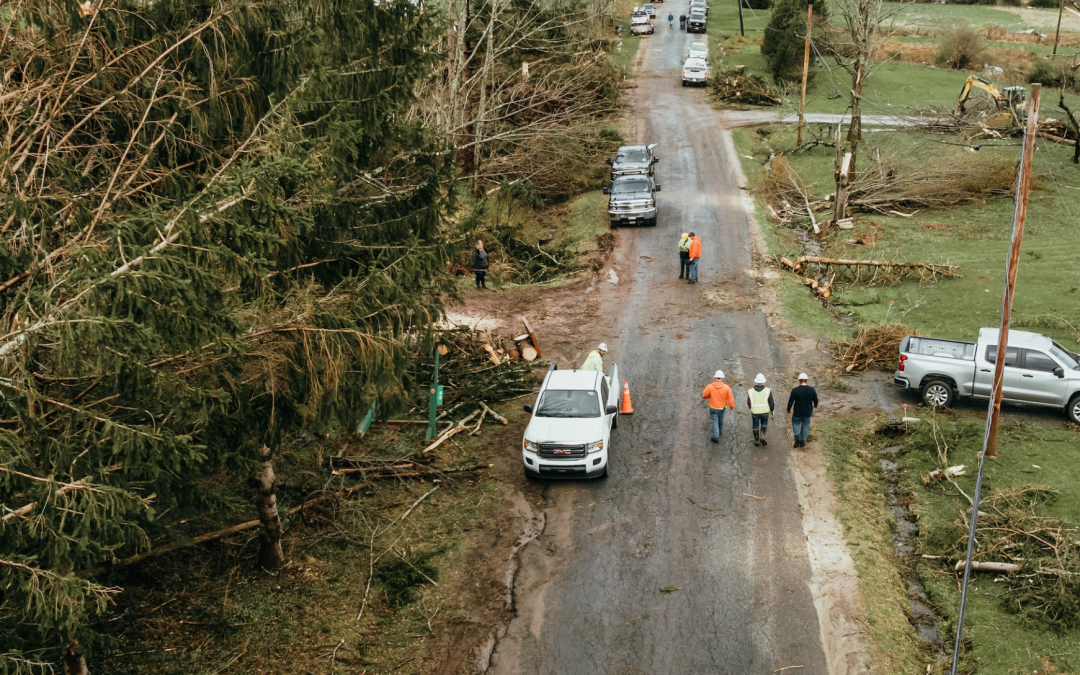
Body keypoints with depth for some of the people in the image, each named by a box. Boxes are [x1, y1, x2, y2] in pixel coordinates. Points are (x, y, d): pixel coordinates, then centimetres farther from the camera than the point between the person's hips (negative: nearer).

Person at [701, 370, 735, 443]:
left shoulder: (710, 387, -20)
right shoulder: (726, 388, -17)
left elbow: (704, 396, -9)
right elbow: (730, 399, -10)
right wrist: (732, 406, 7)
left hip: (713, 408, -2)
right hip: (722, 408, 2)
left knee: (714, 421, 9)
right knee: (720, 420, 26)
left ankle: (716, 436, 5)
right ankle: (720, 431, 47)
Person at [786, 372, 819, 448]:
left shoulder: (795, 390, -16)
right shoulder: (811, 389, -10)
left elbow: (790, 401, -10)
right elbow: (815, 399, 1)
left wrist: (788, 410, 6)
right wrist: (815, 405, 24)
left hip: (798, 412, -2)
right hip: (808, 412, 2)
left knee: (795, 423, 19)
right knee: (805, 425, 16)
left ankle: (797, 437, -3)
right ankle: (802, 442, 18)